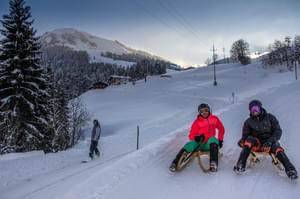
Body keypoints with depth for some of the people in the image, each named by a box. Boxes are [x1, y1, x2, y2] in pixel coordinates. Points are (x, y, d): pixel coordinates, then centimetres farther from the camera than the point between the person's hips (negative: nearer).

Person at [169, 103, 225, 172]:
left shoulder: (214, 119, 8)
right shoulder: (197, 122, 4)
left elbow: (221, 129, 25)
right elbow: (191, 135, 2)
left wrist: (220, 140, 21)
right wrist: (196, 138, -20)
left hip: (209, 144, 1)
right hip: (199, 143, 0)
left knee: (213, 140, -33)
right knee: (191, 144, -33)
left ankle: (214, 164, -49)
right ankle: (175, 163, -35)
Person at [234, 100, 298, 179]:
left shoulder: (270, 117, 3)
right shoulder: (248, 122, 6)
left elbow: (278, 131, -2)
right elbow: (245, 135, 6)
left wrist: (270, 141, -20)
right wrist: (242, 140, -20)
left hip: (270, 142, 0)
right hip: (256, 143, 1)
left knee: (277, 148, -32)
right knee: (250, 139, -30)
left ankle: (290, 169, -44)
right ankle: (241, 165, -37)